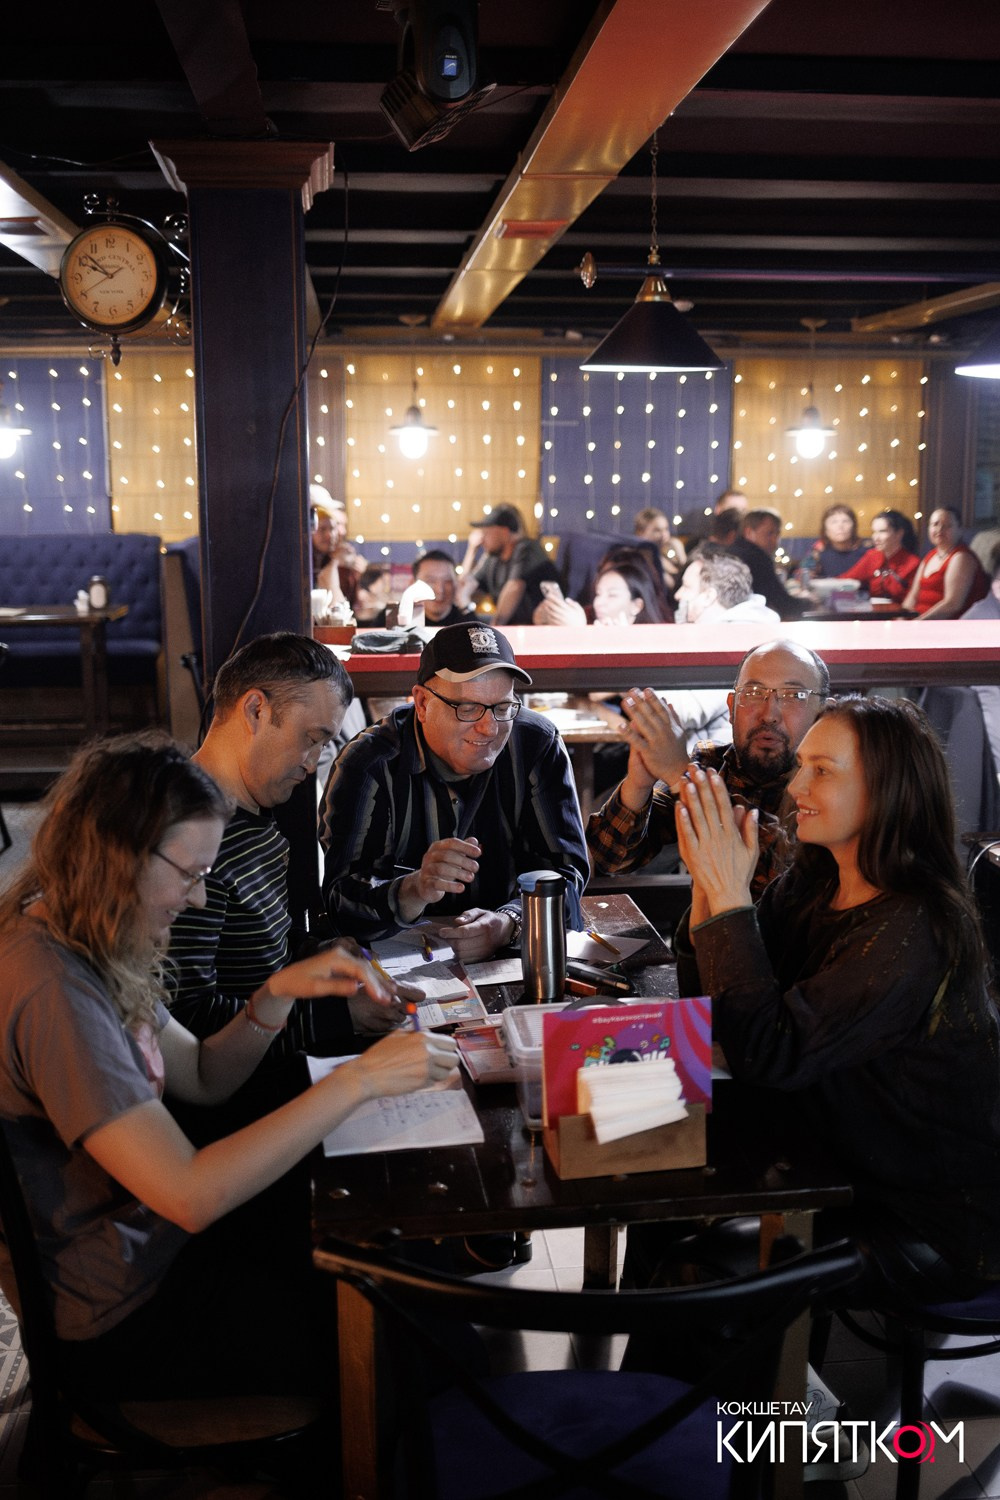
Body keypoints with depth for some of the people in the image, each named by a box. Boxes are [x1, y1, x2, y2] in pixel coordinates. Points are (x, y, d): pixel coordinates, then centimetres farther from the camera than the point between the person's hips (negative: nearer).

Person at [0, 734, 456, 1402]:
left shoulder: (89, 945, -1)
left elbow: (201, 1078, 8)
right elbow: (190, 1197, -33)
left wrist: (280, 992, -9)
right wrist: (358, 1080, -30)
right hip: (124, 1317, -8)